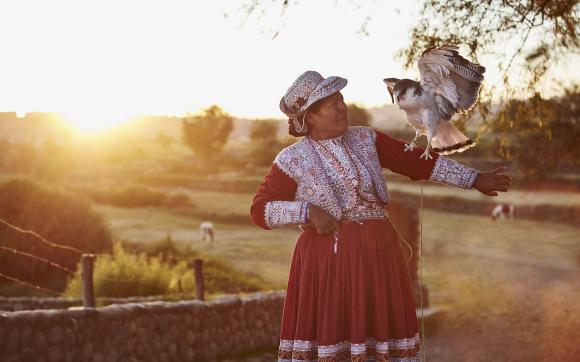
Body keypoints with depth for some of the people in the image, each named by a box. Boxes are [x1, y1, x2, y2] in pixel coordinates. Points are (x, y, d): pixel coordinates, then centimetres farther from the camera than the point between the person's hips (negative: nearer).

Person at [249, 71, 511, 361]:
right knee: (325, 337, -3)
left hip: (377, 256, 4)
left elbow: (417, 161, 10)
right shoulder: (292, 160, -4)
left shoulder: (365, 139, 8)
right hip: (326, 261, -4)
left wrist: (475, 179, 10)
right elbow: (259, 211, -4)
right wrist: (308, 211, -17)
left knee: (378, 338, 5)